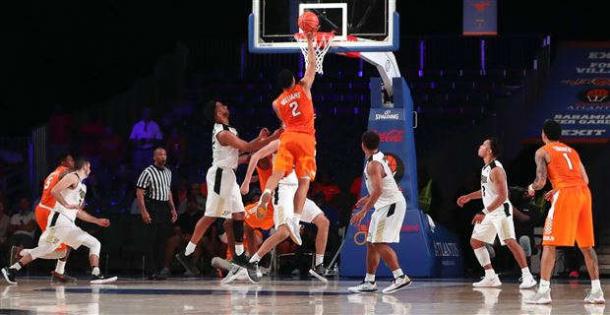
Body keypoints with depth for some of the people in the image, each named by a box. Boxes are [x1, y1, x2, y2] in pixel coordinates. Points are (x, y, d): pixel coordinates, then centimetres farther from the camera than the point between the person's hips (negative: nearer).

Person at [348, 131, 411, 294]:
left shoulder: (374, 164, -18)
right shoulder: (379, 157, 12)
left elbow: (378, 190, -28)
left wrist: (363, 211, -28)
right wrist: (368, 198, 30)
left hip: (391, 204, -10)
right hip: (384, 205, 10)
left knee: (379, 243, -15)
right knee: (371, 244, 12)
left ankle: (400, 277, -20)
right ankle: (369, 282, 17)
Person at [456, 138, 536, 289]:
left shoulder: (496, 170, -20)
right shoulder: (485, 168, 10)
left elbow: (502, 196, -24)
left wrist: (484, 213, -26)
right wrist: (469, 197, 23)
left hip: (501, 210, -10)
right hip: (489, 212, 10)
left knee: (510, 242, -17)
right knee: (475, 242, 9)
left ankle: (527, 276, -14)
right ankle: (491, 277, 13)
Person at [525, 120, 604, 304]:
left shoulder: (543, 152, 7)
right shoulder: (572, 151, 25)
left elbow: (541, 181, -3)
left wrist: (532, 188, 19)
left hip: (565, 195, -6)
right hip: (584, 192, 6)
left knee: (549, 245, -3)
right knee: (586, 246, 14)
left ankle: (544, 292, -12)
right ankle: (596, 292, 13)